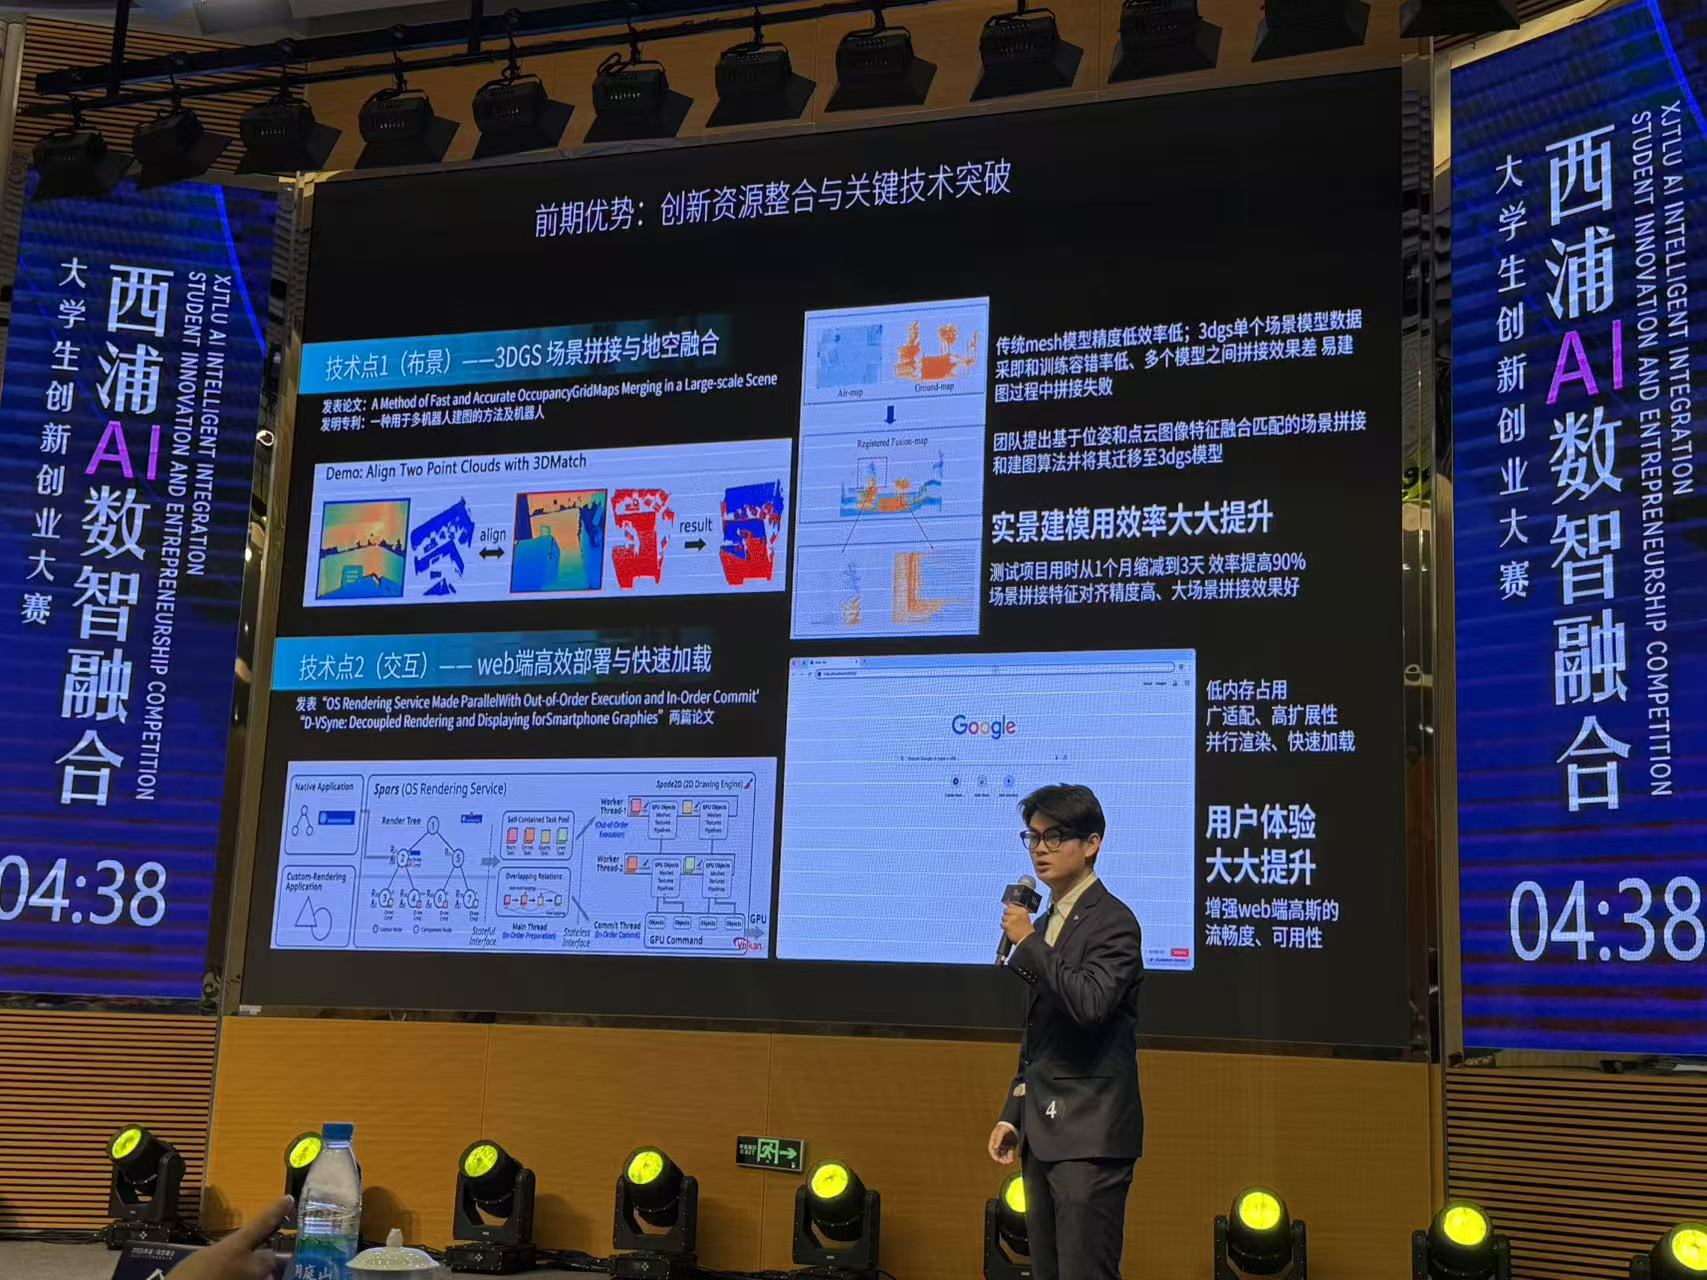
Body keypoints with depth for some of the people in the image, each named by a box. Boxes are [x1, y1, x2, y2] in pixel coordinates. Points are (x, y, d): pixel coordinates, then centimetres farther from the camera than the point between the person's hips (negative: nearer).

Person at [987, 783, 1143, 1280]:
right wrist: (1012, 1114, 18)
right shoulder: (1046, 923, 16)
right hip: (1043, 1134, 9)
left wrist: (1028, 942, -17)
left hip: (1089, 1135, -9)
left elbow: (1090, 1002, -27)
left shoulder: (1113, 920, -9)